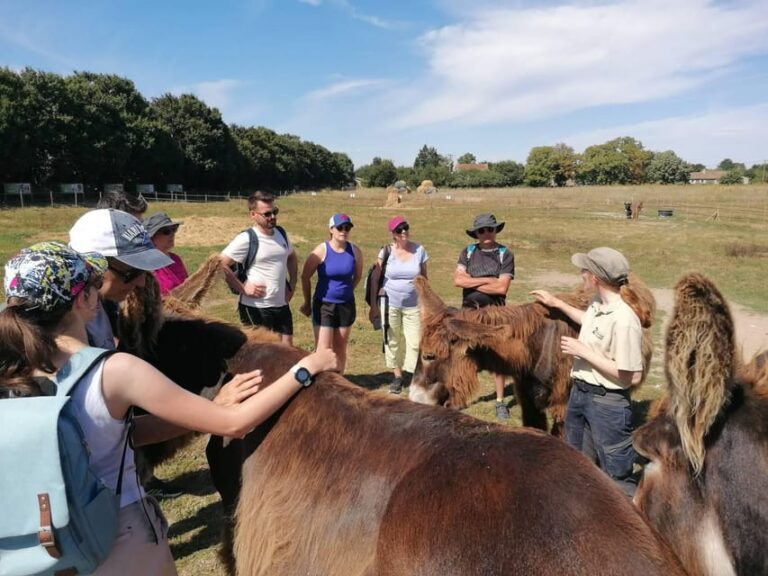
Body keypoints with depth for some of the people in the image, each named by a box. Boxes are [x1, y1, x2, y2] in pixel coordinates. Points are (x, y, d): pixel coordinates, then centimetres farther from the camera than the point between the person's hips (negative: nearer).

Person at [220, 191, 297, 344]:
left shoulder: (281, 233, 7)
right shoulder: (246, 239, -15)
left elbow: (292, 257, 23)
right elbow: (220, 264, -19)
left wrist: (292, 284, 12)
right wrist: (243, 289, -17)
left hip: (281, 305, 6)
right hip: (256, 307, -6)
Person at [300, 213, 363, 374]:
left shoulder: (355, 251, -5)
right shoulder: (321, 250, -14)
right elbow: (305, 277, -5)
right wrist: (307, 302, 3)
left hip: (346, 305, 3)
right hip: (324, 305, -3)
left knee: (340, 348, 14)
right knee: (323, 350, -5)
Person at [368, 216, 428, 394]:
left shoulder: (419, 250, -2)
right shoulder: (386, 251, -7)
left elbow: (424, 278, 7)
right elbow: (375, 279, -3)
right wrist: (374, 305, -5)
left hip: (413, 305, 1)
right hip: (390, 304, 0)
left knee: (415, 342, -2)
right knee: (393, 342, 10)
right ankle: (397, 376, 25)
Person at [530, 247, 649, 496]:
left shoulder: (624, 319, -27)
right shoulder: (598, 304, -1)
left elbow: (633, 377, -26)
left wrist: (584, 351, -23)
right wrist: (556, 303, 21)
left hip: (607, 403, -9)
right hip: (579, 393, 9)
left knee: (617, 477, 7)